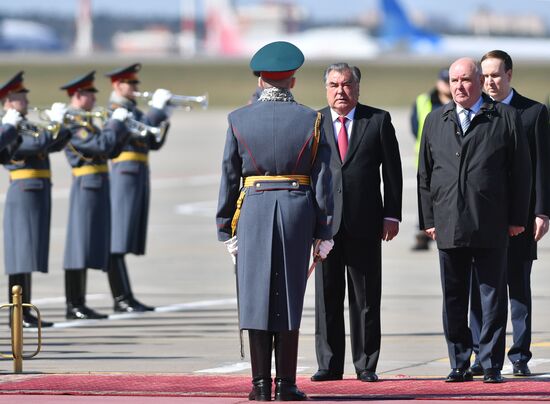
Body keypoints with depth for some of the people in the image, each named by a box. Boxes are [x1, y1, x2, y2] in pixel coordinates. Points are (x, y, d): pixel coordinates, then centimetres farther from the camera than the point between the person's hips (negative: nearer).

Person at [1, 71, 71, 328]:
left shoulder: (26, 126, 19)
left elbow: (54, 145, 20)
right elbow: (38, 143, -23)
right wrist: (55, 122, -14)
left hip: (38, 195, 9)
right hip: (24, 194, -9)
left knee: (28, 256, 10)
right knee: (22, 253, -9)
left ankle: (24, 313, 12)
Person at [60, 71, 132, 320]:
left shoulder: (85, 121, 18)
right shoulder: (71, 123, -12)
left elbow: (111, 150, 19)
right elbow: (101, 145, -22)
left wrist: (123, 127, 7)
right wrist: (116, 122, -11)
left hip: (98, 188, 10)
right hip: (87, 186, -10)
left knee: (89, 246, 10)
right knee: (79, 245, -8)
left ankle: (79, 305, 13)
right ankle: (73, 306, -6)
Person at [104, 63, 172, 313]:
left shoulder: (132, 110, 22)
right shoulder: (114, 110, -6)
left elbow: (154, 143, 21)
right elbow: (138, 132, -20)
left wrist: (164, 118, 7)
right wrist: (157, 108, -14)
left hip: (138, 178, 9)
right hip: (124, 176, -9)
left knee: (123, 241, 9)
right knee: (117, 239, -9)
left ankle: (126, 299, 10)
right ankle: (122, 299, -12)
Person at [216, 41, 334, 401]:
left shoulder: (239, 120, 1)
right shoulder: (311, 121, 0)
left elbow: (229, 178, 2)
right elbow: (322, 180, -1)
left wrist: (226, 228, 7)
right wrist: (323, 231, 3)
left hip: (253, 210, 0)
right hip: (298, 210, 0)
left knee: (256, 296, 3)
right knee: (289, 298, 4)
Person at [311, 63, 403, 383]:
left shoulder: (378, 121, 5)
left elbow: (392, 171, 5)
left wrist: (392, 215, -1)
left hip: (365, 223, -1)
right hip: (325, 222, 1)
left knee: (366, 297, 3)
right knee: (327, 296, 3)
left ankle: (366, 365, 9)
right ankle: (330, 365, 8)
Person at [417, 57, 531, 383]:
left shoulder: (506, 118, 3)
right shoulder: (435, 121, 13)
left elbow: (521, 170, 2)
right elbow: (425, 173, 13)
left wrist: (517, 218, -2)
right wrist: (428, 219, 7)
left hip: (491, 227, -3)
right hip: (449, 227, 3)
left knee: (493, 298, 1)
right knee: (453, 300, 6)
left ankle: (491, 365, 6)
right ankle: (460, 365, 12)